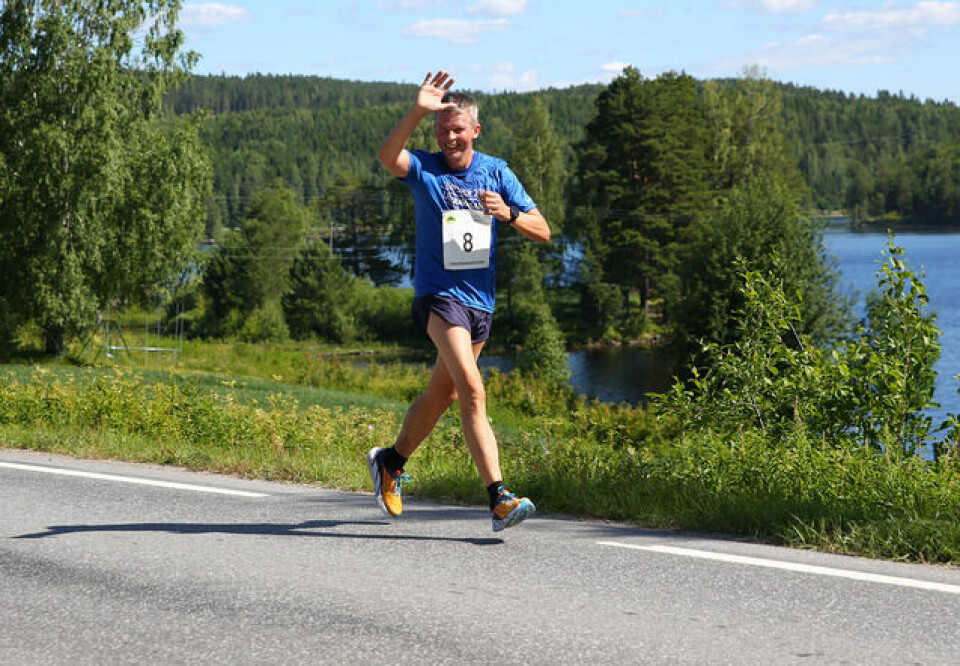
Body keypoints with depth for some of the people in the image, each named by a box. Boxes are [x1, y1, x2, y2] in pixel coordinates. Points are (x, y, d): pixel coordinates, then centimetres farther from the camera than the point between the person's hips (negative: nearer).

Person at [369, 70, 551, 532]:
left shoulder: (496, 172, 6)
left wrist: (508, 214, -16)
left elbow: (542, 232, 4)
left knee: (443, 394, 18)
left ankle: (390, 462, 42)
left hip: (481, 300, 5)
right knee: (471, 389, -21)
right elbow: (387, 156, -27)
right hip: (439, 296, -5)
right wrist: (417, 111, -40)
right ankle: (499, 499, -28)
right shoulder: (423, 170, -3)